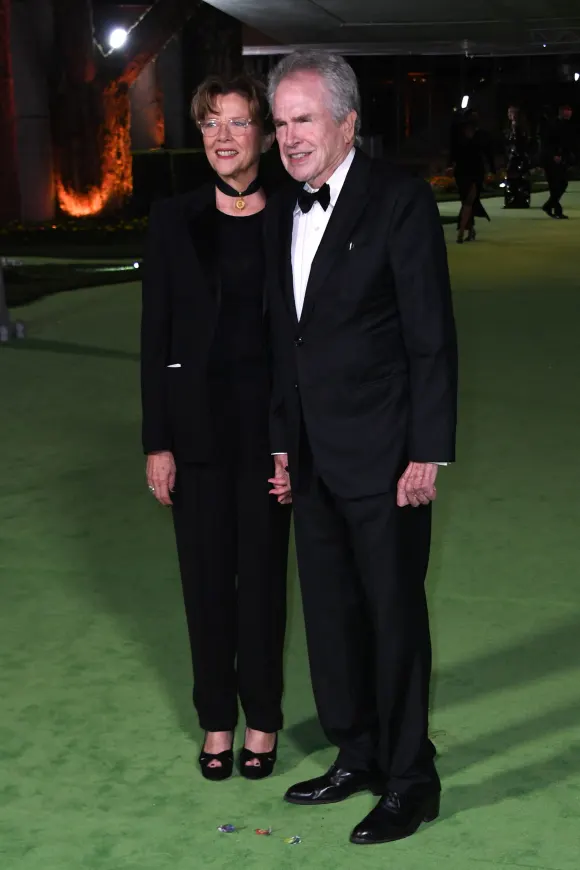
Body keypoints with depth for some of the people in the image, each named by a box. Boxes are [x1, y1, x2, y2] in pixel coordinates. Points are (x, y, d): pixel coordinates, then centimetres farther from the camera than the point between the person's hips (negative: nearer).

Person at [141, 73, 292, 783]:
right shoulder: (174, 219, 2)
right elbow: (155, 332, 2)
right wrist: (156, 441, -2)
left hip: (266, 419, -1)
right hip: (196, 420, 1)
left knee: (263, 570, 7)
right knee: (206, 572, 9)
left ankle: (262, 718, 24)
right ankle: (216, 719, 25)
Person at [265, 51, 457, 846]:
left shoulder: (400, 201, -12)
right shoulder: (283, 212, 9)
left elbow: (432, 338, -13)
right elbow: (285, 338, 13)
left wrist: (427, 453, -15)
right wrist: (284, 442, 10)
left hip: (382, 456, -7)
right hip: (313, 459, 7)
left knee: (394, 615, 4)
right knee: (330, 614, 15)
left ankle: (410, 780, 18)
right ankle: (356, 757, 32)